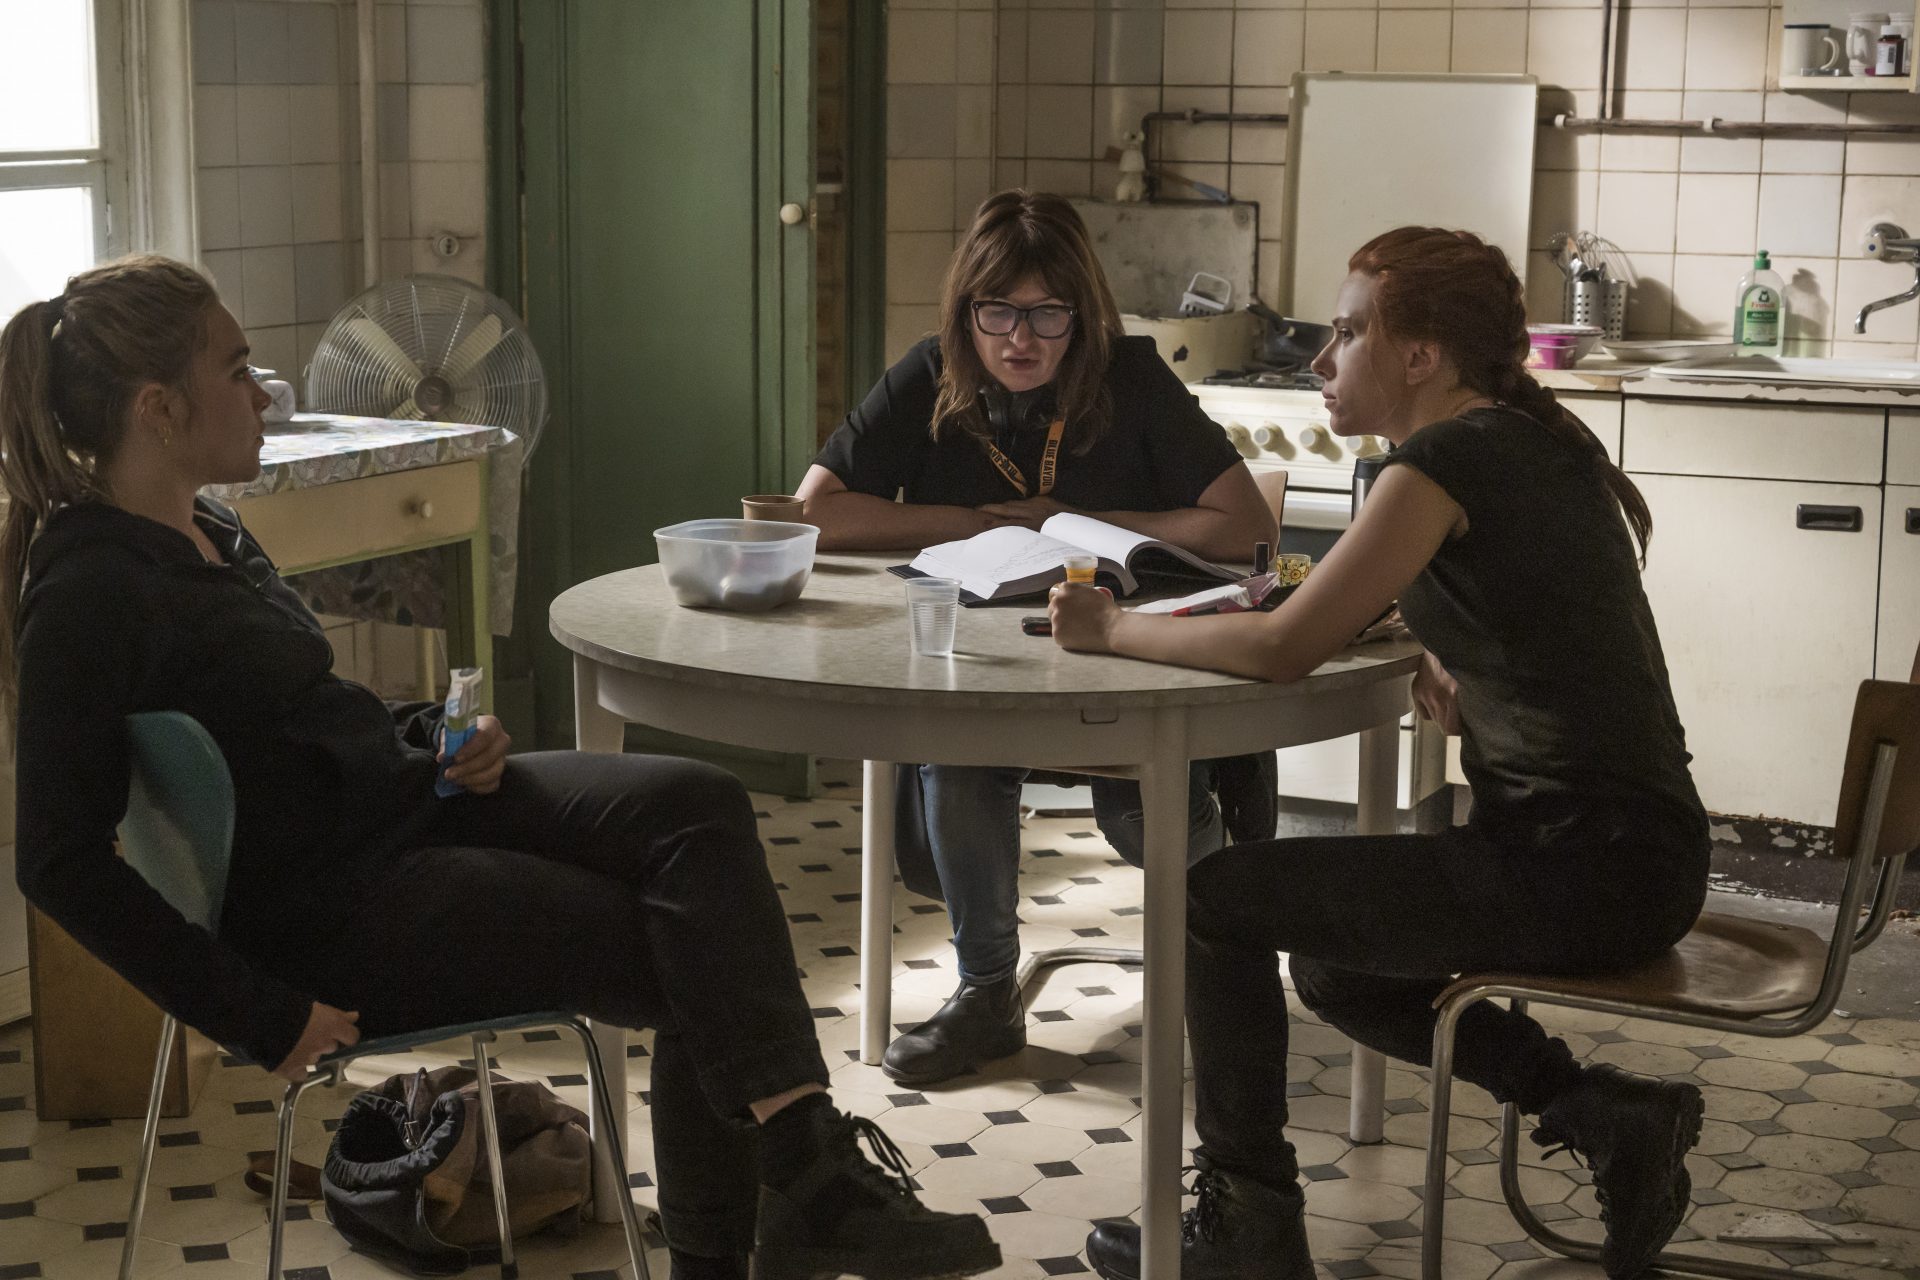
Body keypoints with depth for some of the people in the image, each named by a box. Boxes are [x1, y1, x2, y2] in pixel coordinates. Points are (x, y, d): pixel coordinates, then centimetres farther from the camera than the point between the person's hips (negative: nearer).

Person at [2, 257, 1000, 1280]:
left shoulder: (206, 535, 11)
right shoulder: (86, 597, -18)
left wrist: (431, 739, 4)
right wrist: (261, 1019, -20)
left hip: (404, 800, 8)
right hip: (332, 907, -8)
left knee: (698, 805, -15)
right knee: (695, 958, -13)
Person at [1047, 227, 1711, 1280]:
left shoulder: (1445, 459, -15)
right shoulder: (1539, 444, 13)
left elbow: (1282, 649, -20)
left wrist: (1113, 629, -7)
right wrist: (1443, 676, 6)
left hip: (1578, 869, -9)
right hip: (1639, 851, 9)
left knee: (1215, 899, -1)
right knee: (1335, 970, 25)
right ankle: (1608, 1116, 15)